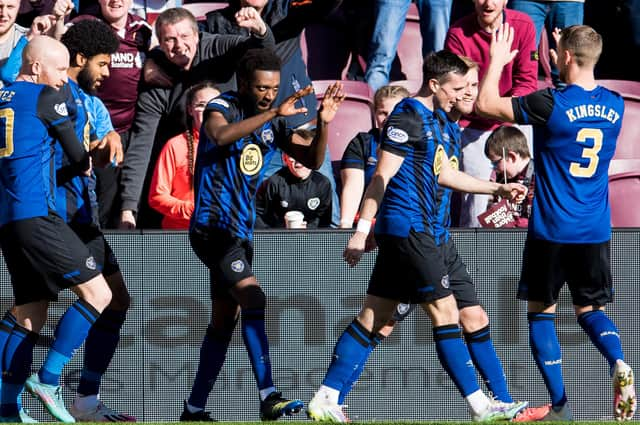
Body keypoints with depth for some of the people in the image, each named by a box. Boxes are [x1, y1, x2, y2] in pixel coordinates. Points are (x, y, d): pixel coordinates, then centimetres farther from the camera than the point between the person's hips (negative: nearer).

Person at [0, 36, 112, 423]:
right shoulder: (47, 97, -3)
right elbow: (79, 158, 4)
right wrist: (85, 163, 27)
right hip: (36, 215, -8)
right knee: (97, 292, -8)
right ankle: (49, 380, -14)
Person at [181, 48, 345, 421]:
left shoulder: (274, 123, 9)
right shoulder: (222, 107, -10)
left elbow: (312, 160, 4)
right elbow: (220, 135, -33)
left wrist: (323, 124, -14)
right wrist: (274, 113, -40)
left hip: (241, 232, 8)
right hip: (212, 226, -8)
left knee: (225, 320, 12)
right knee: (252, 297, -23)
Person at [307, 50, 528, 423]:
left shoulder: (434, 119, 18)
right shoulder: (407, 117, -12)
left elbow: (444, 174, 29)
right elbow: (382, 176, -16)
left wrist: (498, 189, 30)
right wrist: (362, 230, -19)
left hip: (428, 230, 10)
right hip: (409, 228, -10)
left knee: (374, 318, 7)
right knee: (445, 312, -6)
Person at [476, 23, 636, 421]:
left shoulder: (552, 103, -15)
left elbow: (485, 104, -7)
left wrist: (497, 61, 6)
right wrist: (567, 65, 30)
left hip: (551, 230, -4)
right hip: (596, 232, 4)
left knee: (541, 311, 10)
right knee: (591, 309, 16)